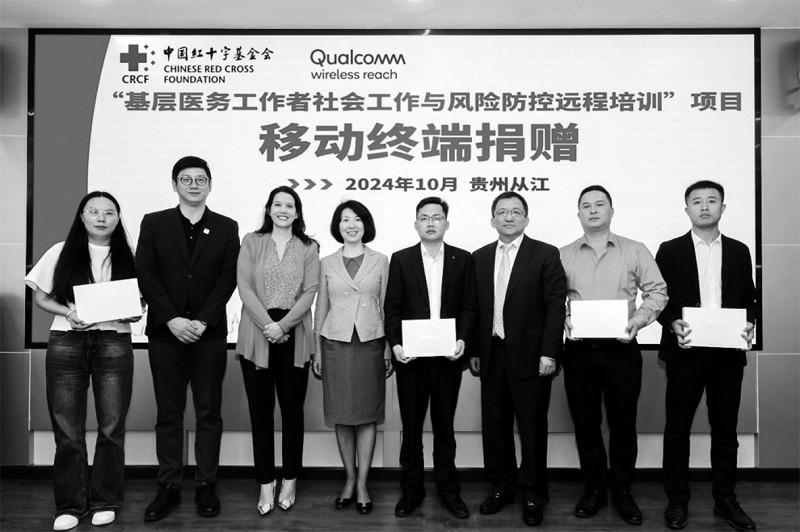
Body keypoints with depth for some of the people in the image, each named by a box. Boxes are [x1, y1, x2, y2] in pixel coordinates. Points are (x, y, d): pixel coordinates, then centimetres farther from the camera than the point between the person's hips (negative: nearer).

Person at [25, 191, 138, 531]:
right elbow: (40, 297, 10)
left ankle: (105, 502, 15)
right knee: (67, 430, 3)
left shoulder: (126, 257, 9)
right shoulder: (62, 252, 8)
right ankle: (70, 504, 16)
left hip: (114, 343, 0)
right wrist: (67, 312, -8)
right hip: (66, 342, 0)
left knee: (111, 427, 1)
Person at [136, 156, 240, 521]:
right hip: (165, 332, 1)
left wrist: (202, 321, -12)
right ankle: (168, 487, 17)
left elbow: (228, 279, -1)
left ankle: (206, 485, 15)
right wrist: (172, 319, -11)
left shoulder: (226, 228, 6)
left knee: (209, 413, 5)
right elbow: (146, 276, -1)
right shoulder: (153, 224, 7)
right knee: (168, 414, 7)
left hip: (209, 333, 0)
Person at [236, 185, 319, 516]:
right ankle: (265, 484, 15)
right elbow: (244, 286, -3)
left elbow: (309, 292, -3)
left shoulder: (308, 248, 6)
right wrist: (267, 325, -14)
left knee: (292, 409, 7)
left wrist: (282, 326, -14)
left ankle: (290, 481, 20)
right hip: (257, 336, 0)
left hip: (293, 337, 0)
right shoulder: (251, 242, 6)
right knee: (261, 411, 5)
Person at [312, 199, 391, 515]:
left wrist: (389, 349, 0)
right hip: (336, 343, 1)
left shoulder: (380, 262, 3)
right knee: (341, 416, 6)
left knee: (368, 414, 3)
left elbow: (386, 307, 5)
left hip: (370, 342, -1)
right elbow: (321, 308, 9)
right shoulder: (327, 264, 6)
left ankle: (362, 483, 14)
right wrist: (317, 351, 6)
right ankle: (350, 479, 21)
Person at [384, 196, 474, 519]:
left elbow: (467, 308, 4)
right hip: (411, 356, 0)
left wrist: (462, 339, -11)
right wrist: (395, 344, -12)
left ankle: (448, 490, 26)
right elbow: (392, 308, 1)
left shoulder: (462, 260, 4)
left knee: (445, 426, 12)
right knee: (411, 426, 10)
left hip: (447, 356, 0)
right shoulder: (401, 260, 2)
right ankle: (411, 490, 25)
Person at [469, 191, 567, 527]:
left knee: (532, 428, 6)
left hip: (529, 357, -4)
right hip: (492, 356, 4)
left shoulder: (545, 254, -3)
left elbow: (556, 306, -7)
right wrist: (474, 351, 5)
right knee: (494, 426, 12)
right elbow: (475, 307, 9)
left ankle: (533, 494, 22)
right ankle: (502, 486, 29)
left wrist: (549, 353, -13)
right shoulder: (480, 258, 9)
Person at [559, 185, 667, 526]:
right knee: (585, 423, 9)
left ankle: (622, 491, 23)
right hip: (579, 350, 1)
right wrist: (563, 320, -11)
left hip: (621, 348, -1)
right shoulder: (563, 255, 7)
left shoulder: (635, 251, 5)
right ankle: (594, 488, 25)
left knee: (623, 422, 6)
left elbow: (657, 291, 4)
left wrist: (639, 319, -12)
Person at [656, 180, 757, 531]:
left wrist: (749, 324, -6)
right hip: (686, 351, -2)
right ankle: (677, 500, 17)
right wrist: (673, 324, -16)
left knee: (725, 429, 11)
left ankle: (725, 499, 25)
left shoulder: (739, 251, 11)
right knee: (677, 429, 5)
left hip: (728, 352, 2)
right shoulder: (669, 251, 3)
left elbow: (748, 299, 12)